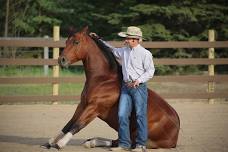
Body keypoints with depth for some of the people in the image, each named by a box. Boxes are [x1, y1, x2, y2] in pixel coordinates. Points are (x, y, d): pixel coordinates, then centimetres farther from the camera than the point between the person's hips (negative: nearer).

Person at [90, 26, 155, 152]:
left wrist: (139, 80, -20)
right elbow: (111, 50, 29)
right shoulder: (124, 51, 11)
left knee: (140, 115, -3)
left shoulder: (145, 54, -6)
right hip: (126, 86, 6)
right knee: (122, 115, 0)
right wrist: (98, 39, 29)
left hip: (139, 87, -6)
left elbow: (150, 71, -7)